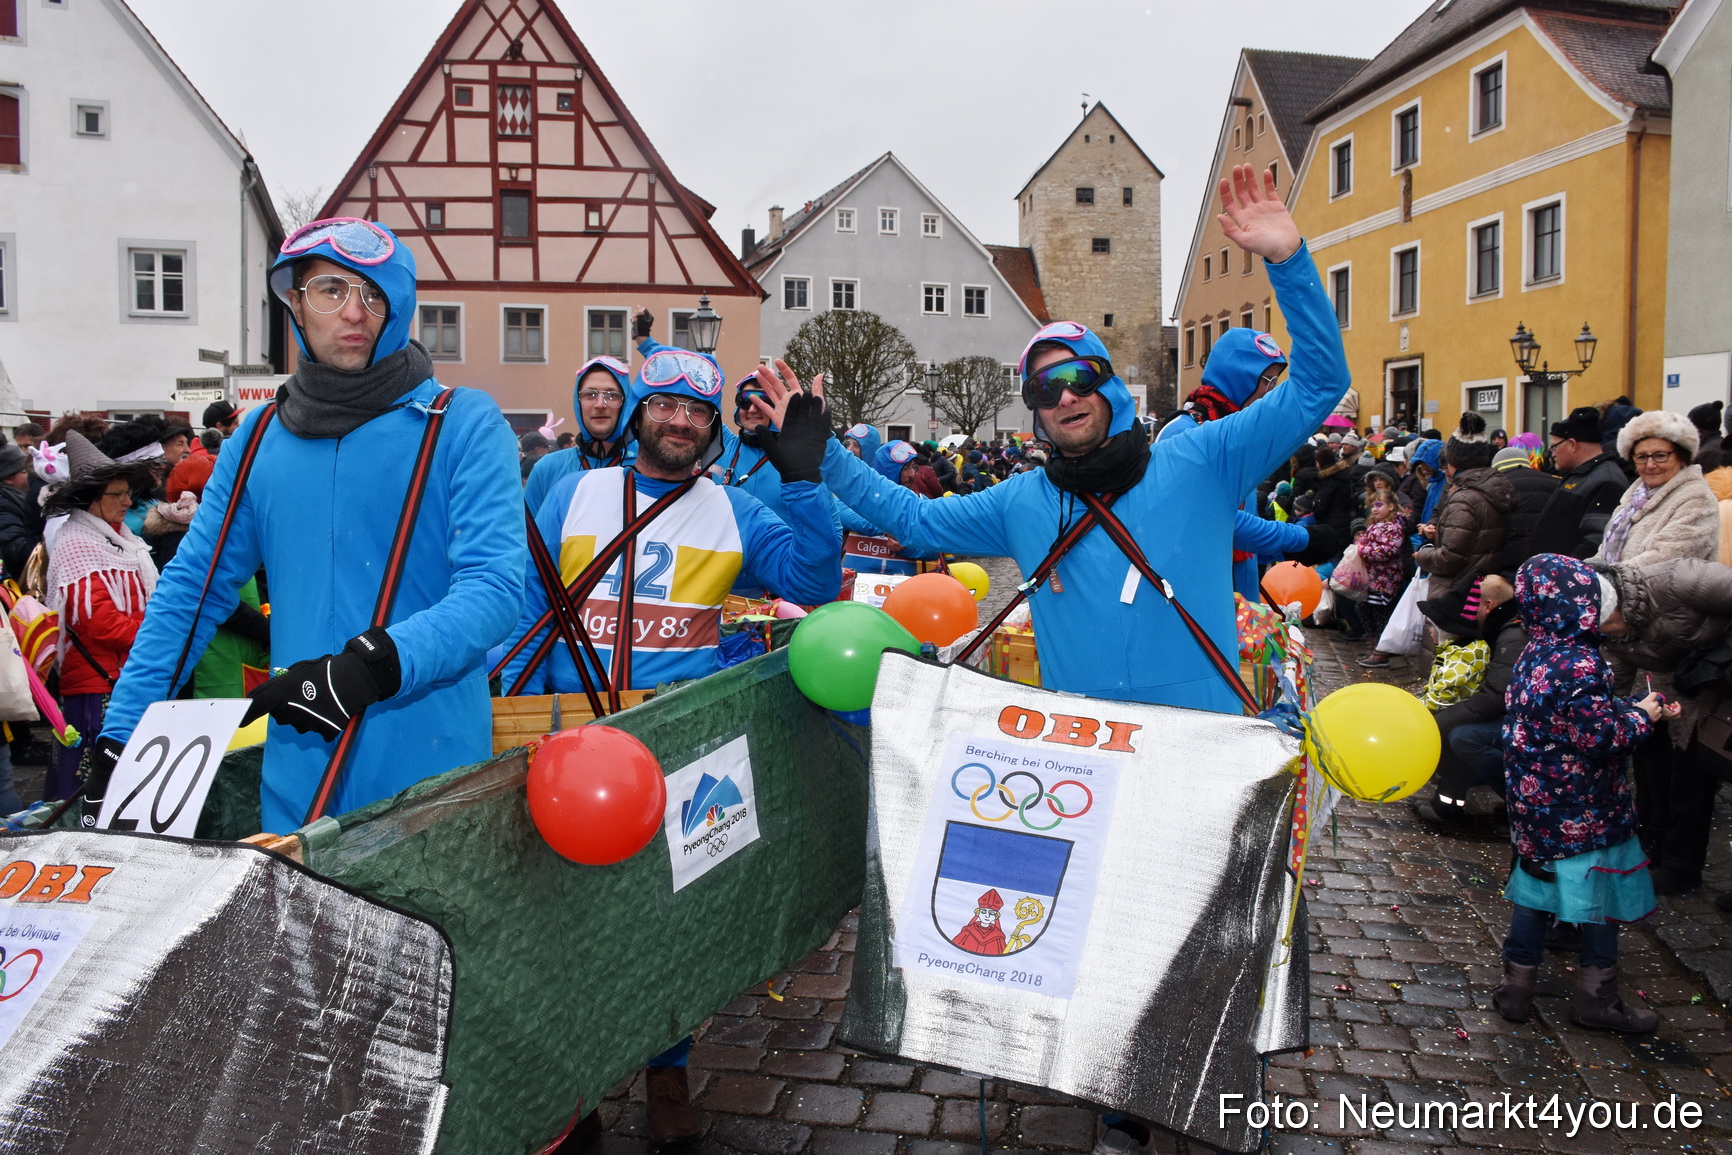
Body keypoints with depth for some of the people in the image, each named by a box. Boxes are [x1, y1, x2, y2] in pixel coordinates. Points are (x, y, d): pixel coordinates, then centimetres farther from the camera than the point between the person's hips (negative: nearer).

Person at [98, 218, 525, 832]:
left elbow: (495, 585, -16)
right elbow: (191, 590, 12)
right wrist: (121, 736, 6)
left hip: (432, 770, -4)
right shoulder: (260, 436, 9)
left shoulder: (464, 424, -5)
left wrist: (373, 663, -29)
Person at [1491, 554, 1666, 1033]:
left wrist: (1636, 710, 10)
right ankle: (1597, 997, 22)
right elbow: (1603, 734, -22)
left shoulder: (1537, 655, 4)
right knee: (1600, 891, 9)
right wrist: (1642, 716, -5)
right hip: (1582, 809, -8)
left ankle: (1517, 985, 22)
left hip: (1535, 801, 8)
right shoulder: (1581, 665, -23)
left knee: (1537, 887, 16)